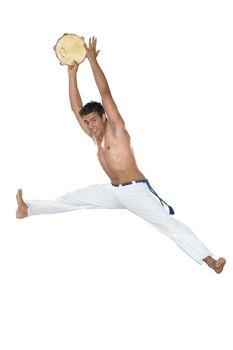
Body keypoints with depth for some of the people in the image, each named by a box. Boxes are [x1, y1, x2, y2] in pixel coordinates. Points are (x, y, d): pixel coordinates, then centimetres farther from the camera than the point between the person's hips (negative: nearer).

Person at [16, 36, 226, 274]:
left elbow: (105, 93, -17)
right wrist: (72, 73, 2)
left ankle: (209, 259, -36)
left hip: (136, 190, -7)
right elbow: (75, 107, 8)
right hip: (113, 192, 7)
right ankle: (27, 210, 24)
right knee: (71, 200, 10)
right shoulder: (94, 135, 10)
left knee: (168, 224, -24)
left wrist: (92, 59, -16)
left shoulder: (116, 129, -10)